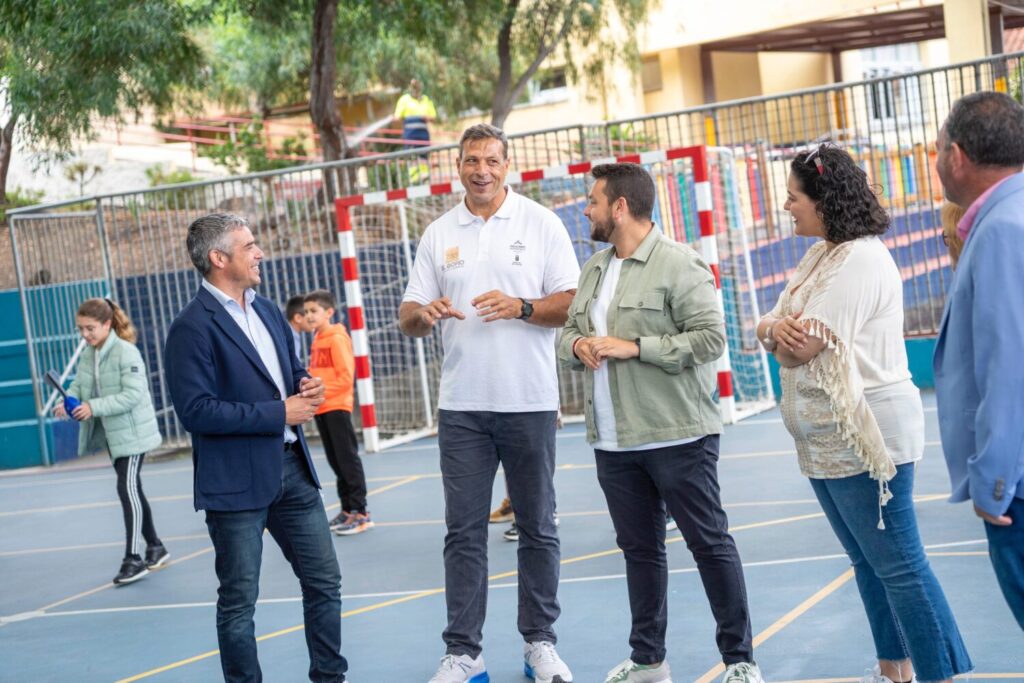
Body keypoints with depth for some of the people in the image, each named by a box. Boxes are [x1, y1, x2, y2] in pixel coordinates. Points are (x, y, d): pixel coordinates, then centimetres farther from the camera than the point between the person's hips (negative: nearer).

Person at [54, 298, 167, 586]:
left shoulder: (126, 352, -20)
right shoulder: (88, 354, 5)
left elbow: (133, 394, -25)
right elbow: (79, 384, 6)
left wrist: (94, 407, -30)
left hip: (133, 432, -8)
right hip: (111, 434, 8)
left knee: (128, 489, -14)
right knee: (132, 489, 15)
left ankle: (133, 558, -11)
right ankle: (155, 548, 28)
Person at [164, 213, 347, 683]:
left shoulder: (267, 311, 13)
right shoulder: (192, 328, -14)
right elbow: (196, 411, -21)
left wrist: (307, 386, 1)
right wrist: (280, 413, -18)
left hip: (291, 467, 8)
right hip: (236, 481, -8)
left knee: (324, 582, 13)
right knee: (239, 600, 4)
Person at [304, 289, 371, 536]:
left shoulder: (337, 338, -10)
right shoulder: (317, 340, 13)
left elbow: (346, 376, -15)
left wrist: (322, 392, -18)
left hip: (337, 407, -8)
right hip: (321, 409, 8)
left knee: (348, 459, -5)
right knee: (335, 461, 11)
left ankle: (360, 513, -3)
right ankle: (347, 509, 18)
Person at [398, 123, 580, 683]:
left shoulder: (540, 223, 1)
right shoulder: (438, 235, 8)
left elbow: (572, 304, -3)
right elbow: (407, 317, 8)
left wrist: (520, 307, -20)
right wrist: (423, 313, -15)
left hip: (529, 401, -2)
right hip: (462, 405, 2)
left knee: (537, 527, 6)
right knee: (463, 531, 2)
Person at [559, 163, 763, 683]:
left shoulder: (678, 264, -11)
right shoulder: (594, 269, 14)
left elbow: (710, 337, -16)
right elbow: (569, 331, 20)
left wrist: (635, 347, -19)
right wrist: (578, 345, -4)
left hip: (676, 436, -7)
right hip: (613, 442, 7)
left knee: (709, 543, 1)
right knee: (639, 548, 14)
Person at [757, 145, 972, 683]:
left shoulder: (861, 260, -17)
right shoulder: (819, 257, 13)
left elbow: (798, 349, -22)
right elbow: (771, 329, 9)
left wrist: (784, 335, -1)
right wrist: (776, 327, -14)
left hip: (865, 439, -10)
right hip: (825, 440, 10)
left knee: (898, 566, -6)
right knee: (867, 560, 16)